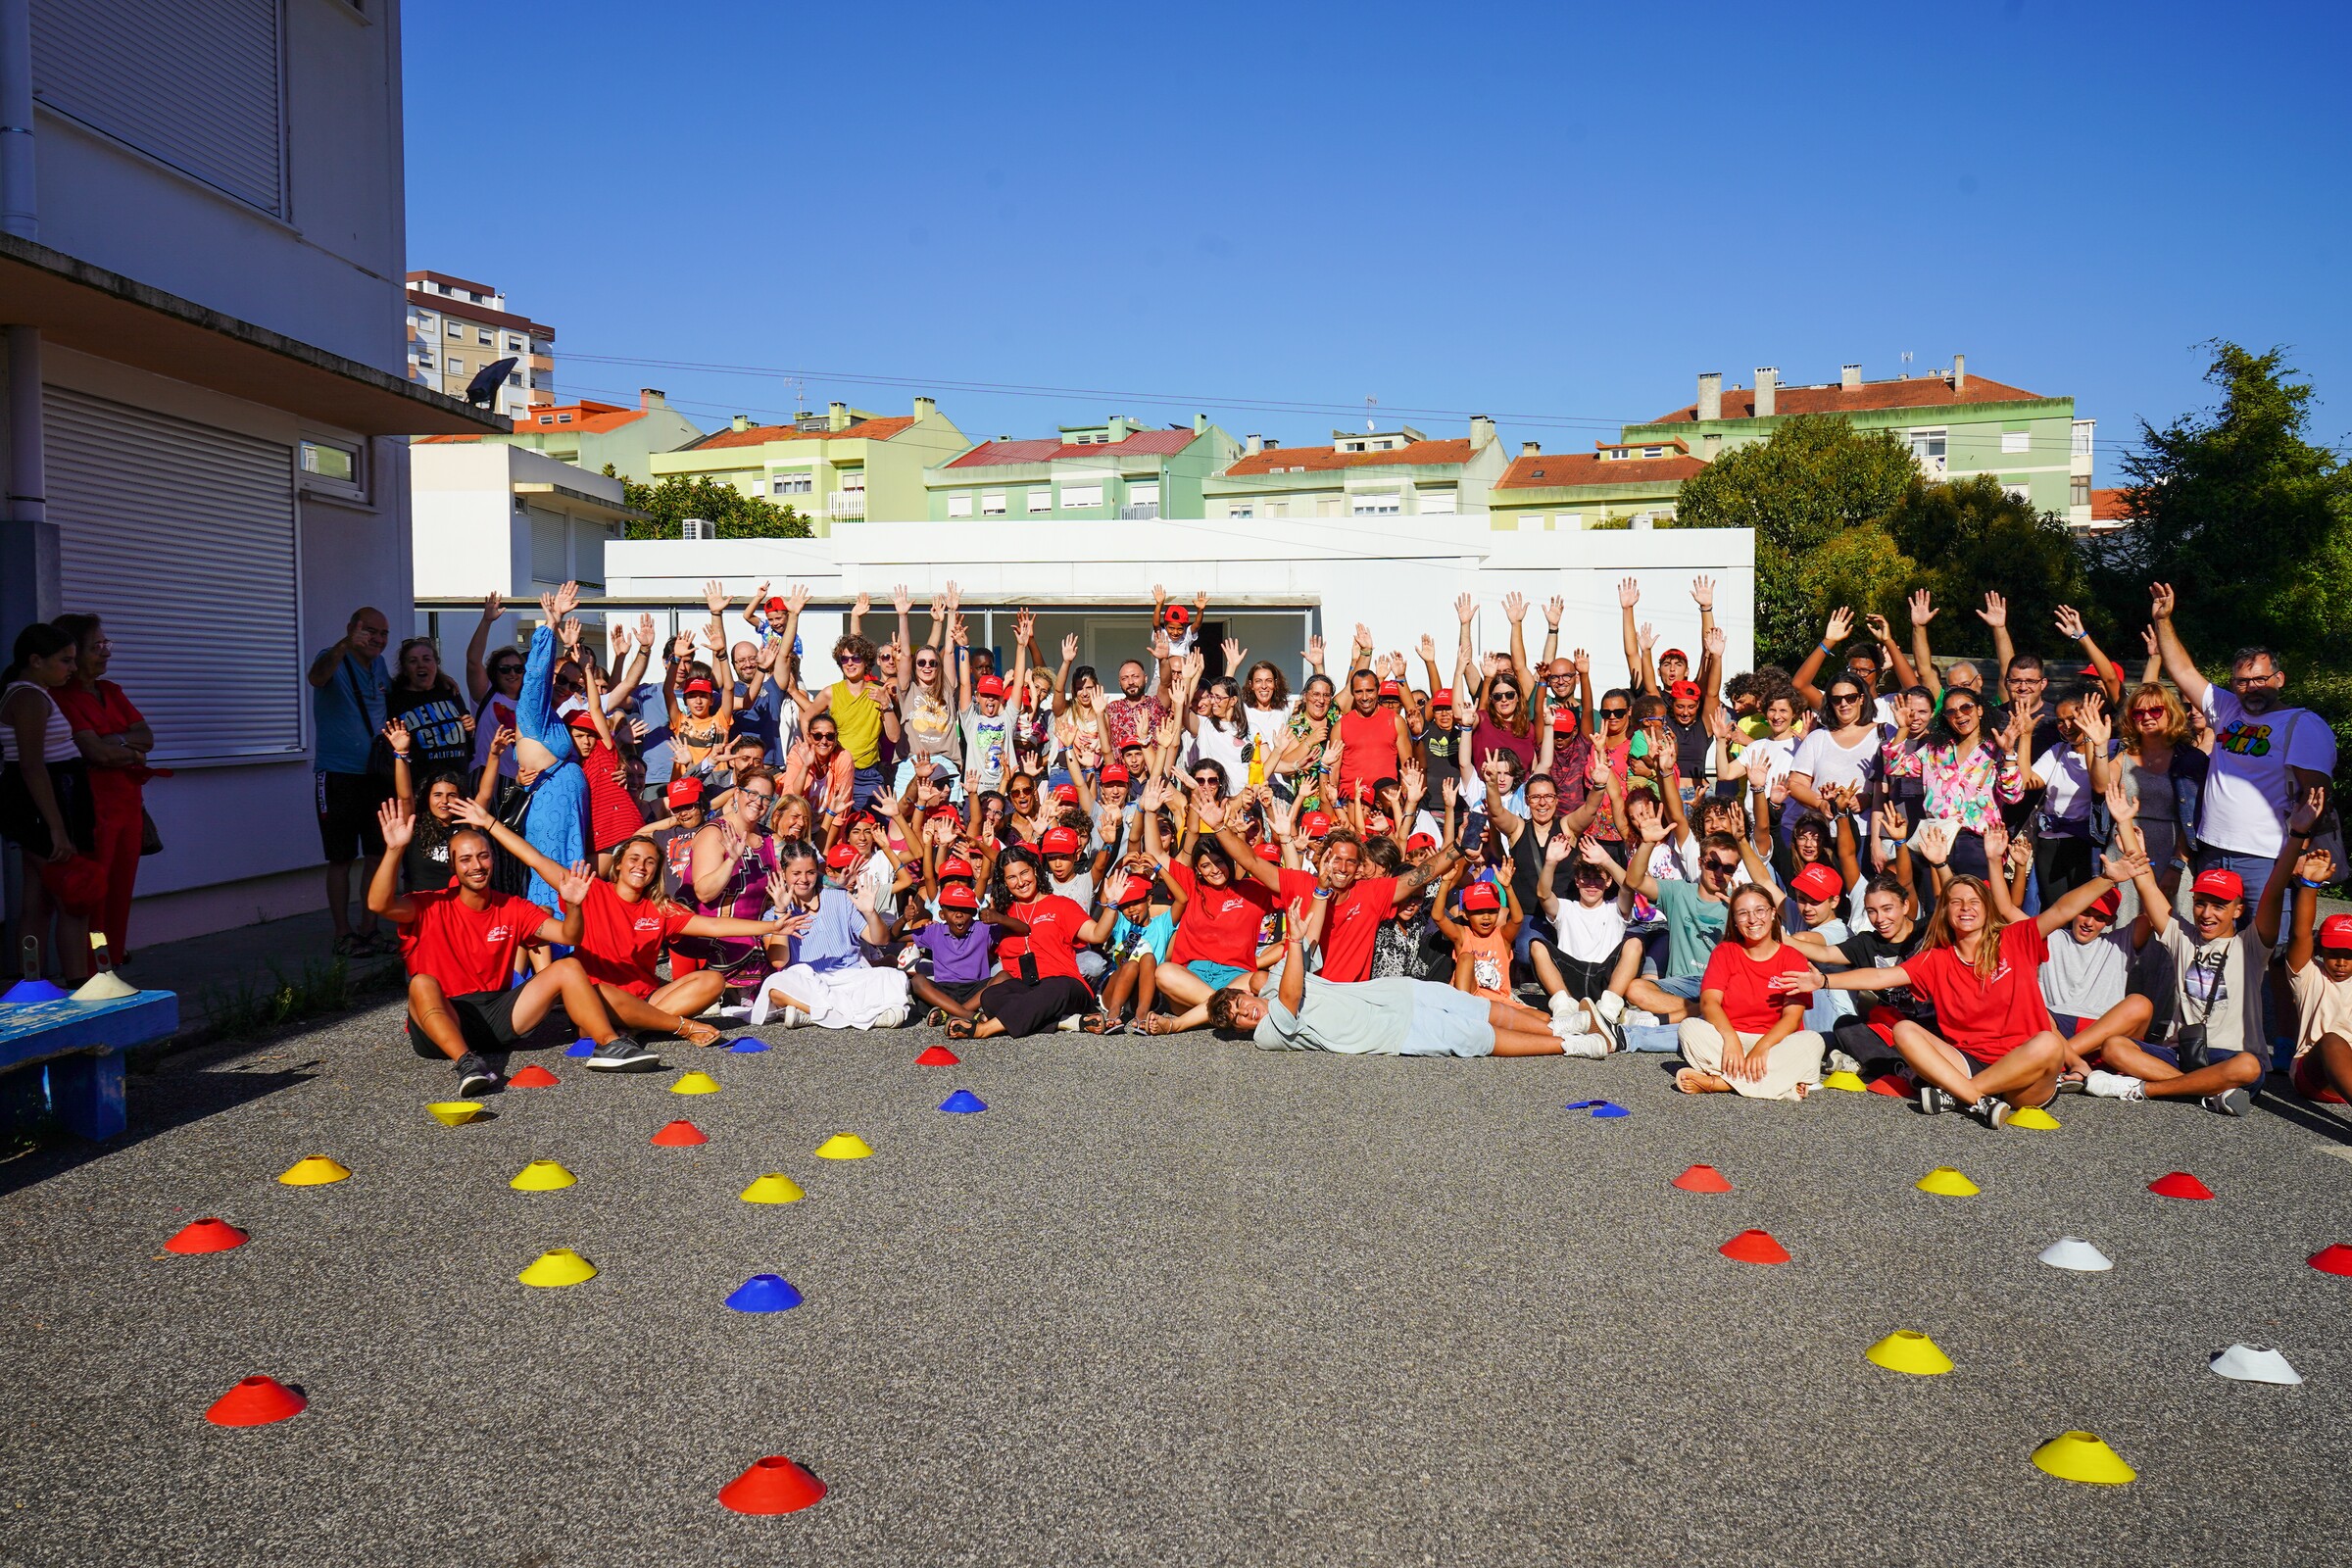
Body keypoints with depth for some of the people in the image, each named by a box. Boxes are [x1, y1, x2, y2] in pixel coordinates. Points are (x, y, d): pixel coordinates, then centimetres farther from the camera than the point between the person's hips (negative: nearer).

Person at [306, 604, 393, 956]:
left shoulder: (380, 666, 11)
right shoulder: (333, 659, -7)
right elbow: (317, 678, -31)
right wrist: (345, 646, -49)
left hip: (377, 773, 6)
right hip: (338, 774, -6)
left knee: (379, 855, 8)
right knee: (341, 858, -1)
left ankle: (368, 930, 17)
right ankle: (343, 935, 6)